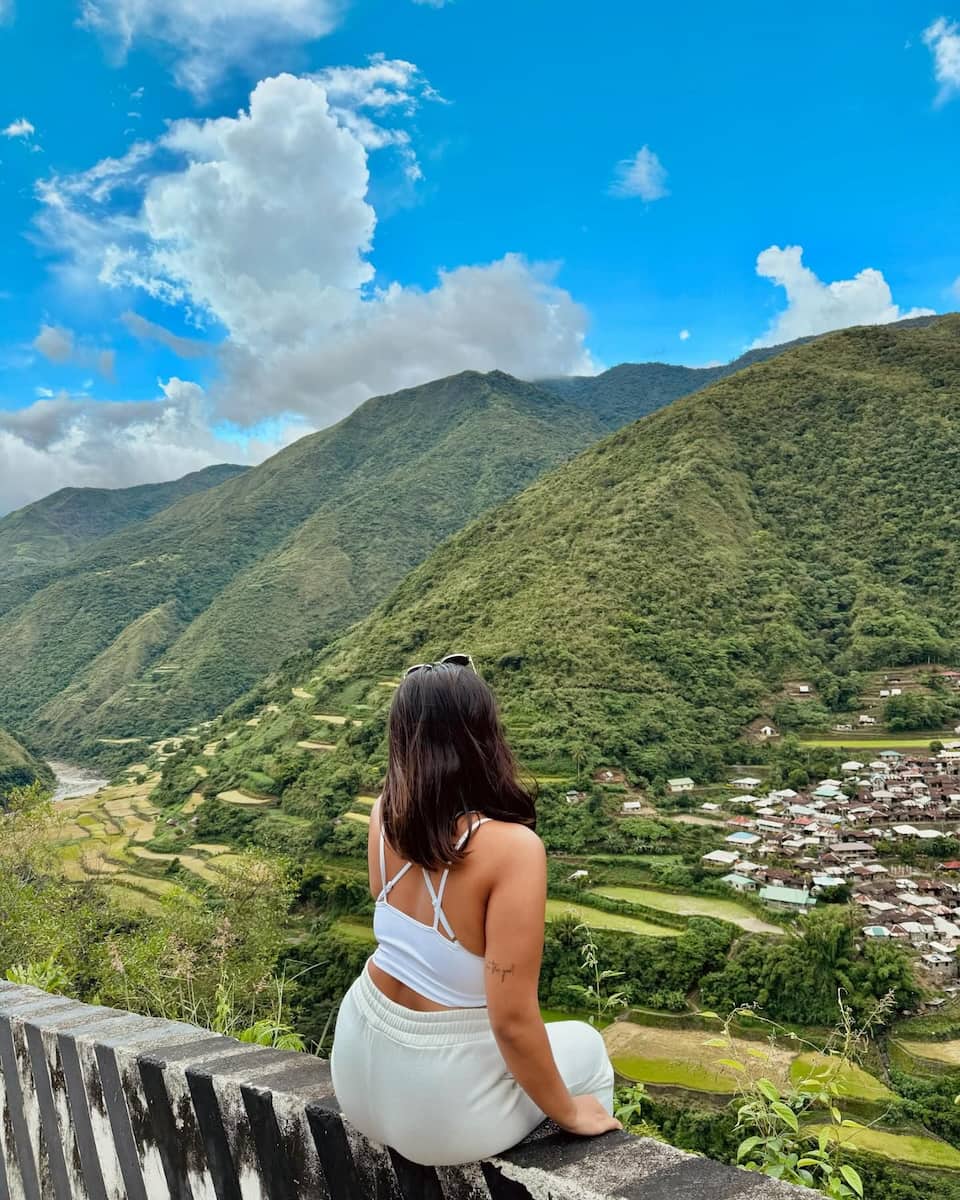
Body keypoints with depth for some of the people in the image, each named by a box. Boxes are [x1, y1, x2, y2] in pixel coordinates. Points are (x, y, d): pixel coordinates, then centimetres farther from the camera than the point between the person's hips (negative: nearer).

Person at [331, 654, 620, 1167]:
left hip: (359, 1071, 6)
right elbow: (512, 1020, -24)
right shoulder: (512, 846, -28)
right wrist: (567, 1113, -6)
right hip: (436, 1113, -5)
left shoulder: (385, 815, -10)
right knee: (585, 1048, 22)